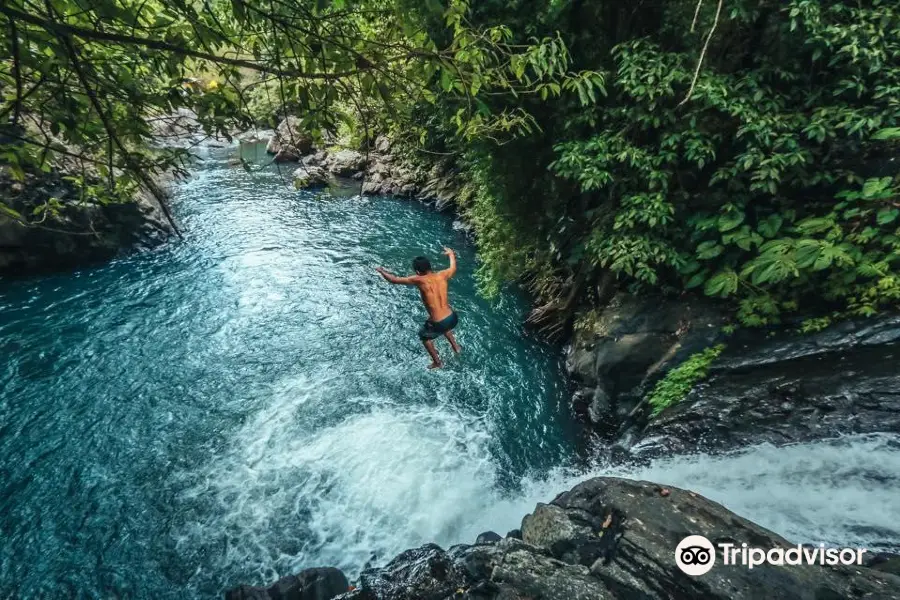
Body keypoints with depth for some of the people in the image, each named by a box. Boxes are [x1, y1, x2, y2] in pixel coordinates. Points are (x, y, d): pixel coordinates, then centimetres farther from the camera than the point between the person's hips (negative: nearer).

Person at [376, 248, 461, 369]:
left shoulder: (420, 280, -15)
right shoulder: (442, 275, -3)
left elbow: (394, 279, -5)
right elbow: (453, 268, 22)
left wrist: (381, 271, 15)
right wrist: (451, 253, 41)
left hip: (439, 324, -5)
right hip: (452, 318, 5)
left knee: (424, 336, 29)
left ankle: (437, 362, 43)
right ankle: (455, 346, 55)